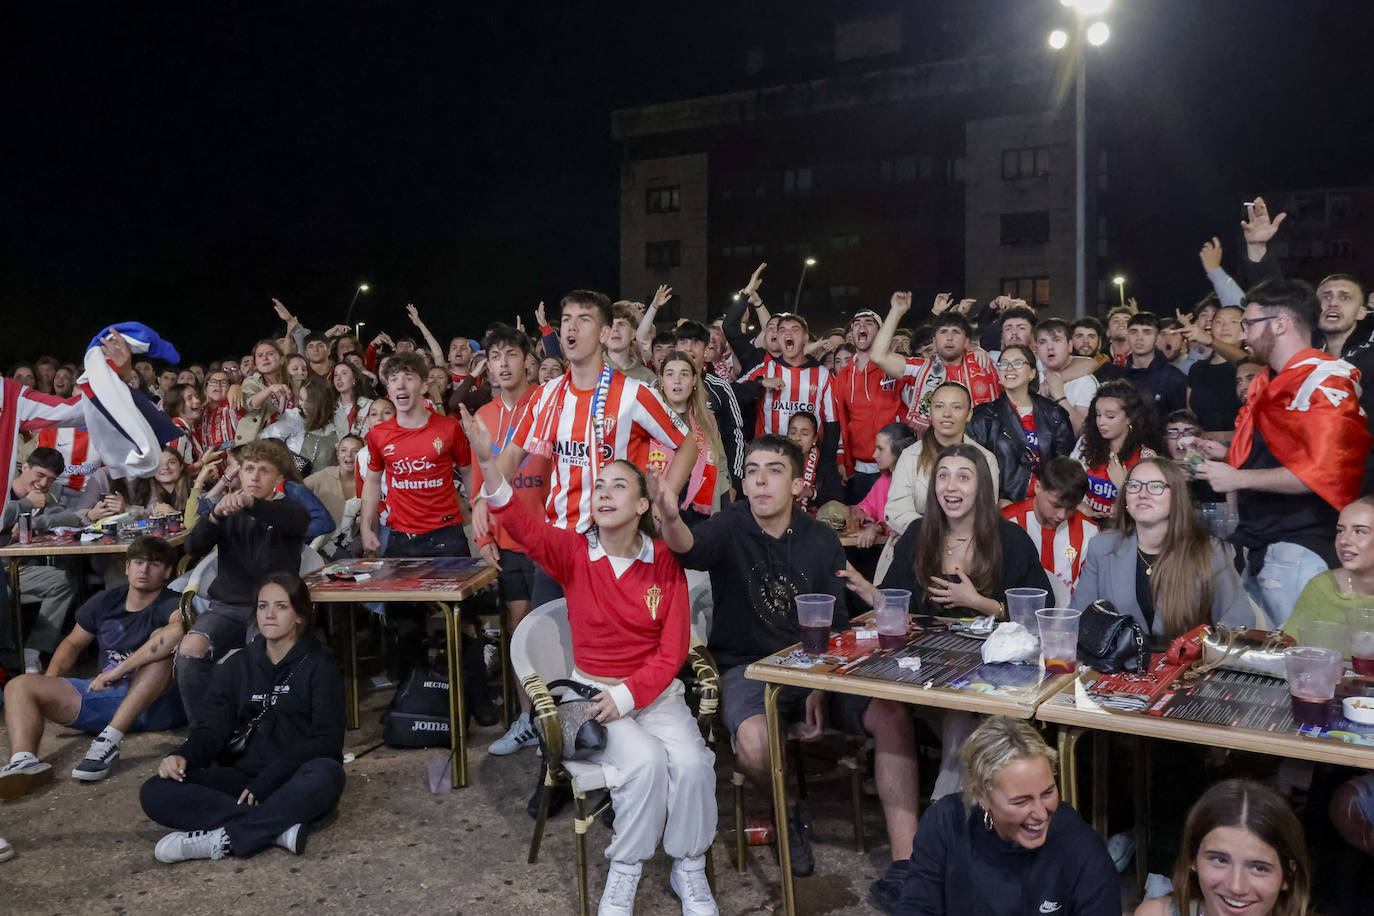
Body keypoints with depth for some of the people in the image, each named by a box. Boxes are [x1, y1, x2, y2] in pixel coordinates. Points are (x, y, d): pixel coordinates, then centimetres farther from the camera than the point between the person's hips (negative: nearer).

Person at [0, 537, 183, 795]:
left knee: (161, 641, -33)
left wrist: (119, 670, -33)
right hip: (107, 696, 6)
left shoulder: (171, 606, -8)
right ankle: (24, 762, -35)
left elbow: (180, 628, -32)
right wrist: (49, 681, 3)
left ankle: (110, 740, -38)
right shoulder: (105, 602, 11)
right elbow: (73, 643, 23)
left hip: (157, 703, -6)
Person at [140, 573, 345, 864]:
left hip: (294, 784, -4)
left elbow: (326, 741, -7)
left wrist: (266, 783, -17)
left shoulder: (318, 665, 1)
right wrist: (184, 756, -18)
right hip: (243, 778, 4)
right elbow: (213, 728, 6)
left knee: (326, 774, -38)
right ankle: (278, 828, -29)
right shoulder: (238, 667, 15)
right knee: (155, 792, -19)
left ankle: (221, 839, -30)